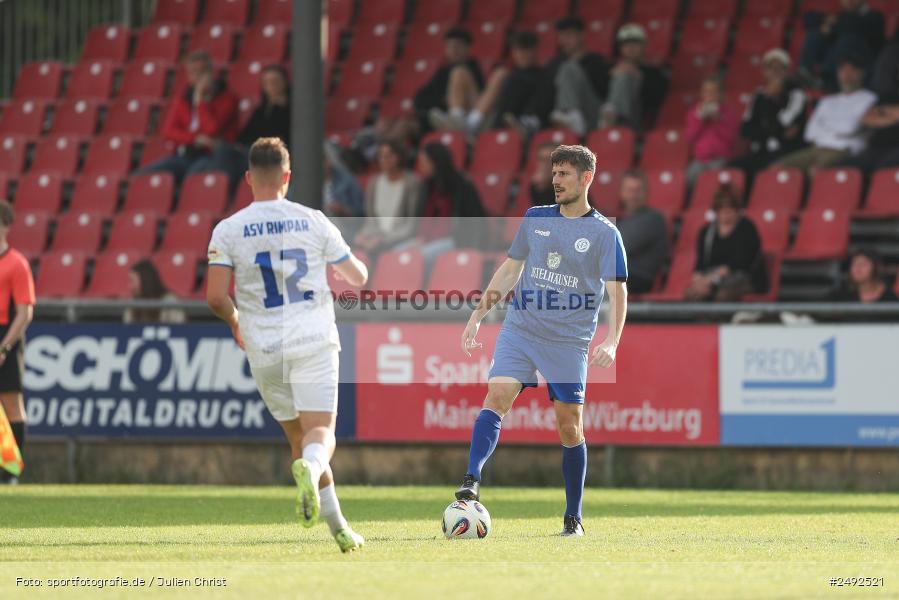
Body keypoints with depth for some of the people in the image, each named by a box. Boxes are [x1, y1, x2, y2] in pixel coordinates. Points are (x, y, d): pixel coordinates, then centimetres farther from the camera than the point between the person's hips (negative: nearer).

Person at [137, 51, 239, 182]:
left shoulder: (226, 98, 1)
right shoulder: (182, 99, 16)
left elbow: (212, 129, -13)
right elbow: (168, 131, 5)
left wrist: (199, 99, -8)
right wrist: (196, 138, -11)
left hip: (211, 156, -5)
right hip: (184, 156, 5)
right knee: (144, 174, -18)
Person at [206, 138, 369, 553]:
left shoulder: (228, 230, -1)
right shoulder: (313, 221, 2)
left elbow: (216, 298, -9)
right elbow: (358, 277, 12)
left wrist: (235, 324, 13)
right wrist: (355, 260, 36)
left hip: (264, 350, 1)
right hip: (313, 340, -1)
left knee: (297, 437, 15)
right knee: (321, 431, -6)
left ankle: (338, 528, 13)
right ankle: (309, 467, -42)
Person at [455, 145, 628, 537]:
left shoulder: (604, 233, -1)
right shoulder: (535, 219, 10)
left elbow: (617, 293, -4)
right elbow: (510, 270, 19)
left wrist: (611, 342, -18)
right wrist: (478, 316, 15)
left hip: (569, 342, -2)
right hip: (519, 329, 3)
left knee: (569, 427, 1)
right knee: (497, 395, -20)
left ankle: (573, 517, 13)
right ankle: (471, 482, -31)